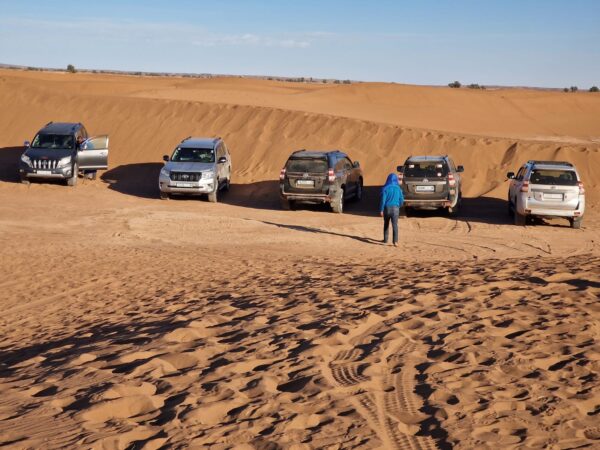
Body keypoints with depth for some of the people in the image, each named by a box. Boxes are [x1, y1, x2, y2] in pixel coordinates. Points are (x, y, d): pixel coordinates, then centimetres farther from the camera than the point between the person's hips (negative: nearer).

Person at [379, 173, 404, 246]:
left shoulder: (385, 188, -6)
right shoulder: (398, 188, 1)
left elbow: (383, 200, -10)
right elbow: (401, 200, 6)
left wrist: (381, 210, -6)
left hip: (387, 208, 0)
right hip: (395, 208, 0)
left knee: (386, 224, 18)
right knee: (395, 225, -6)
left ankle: (385, 239, 28)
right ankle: (395, 241, -20)